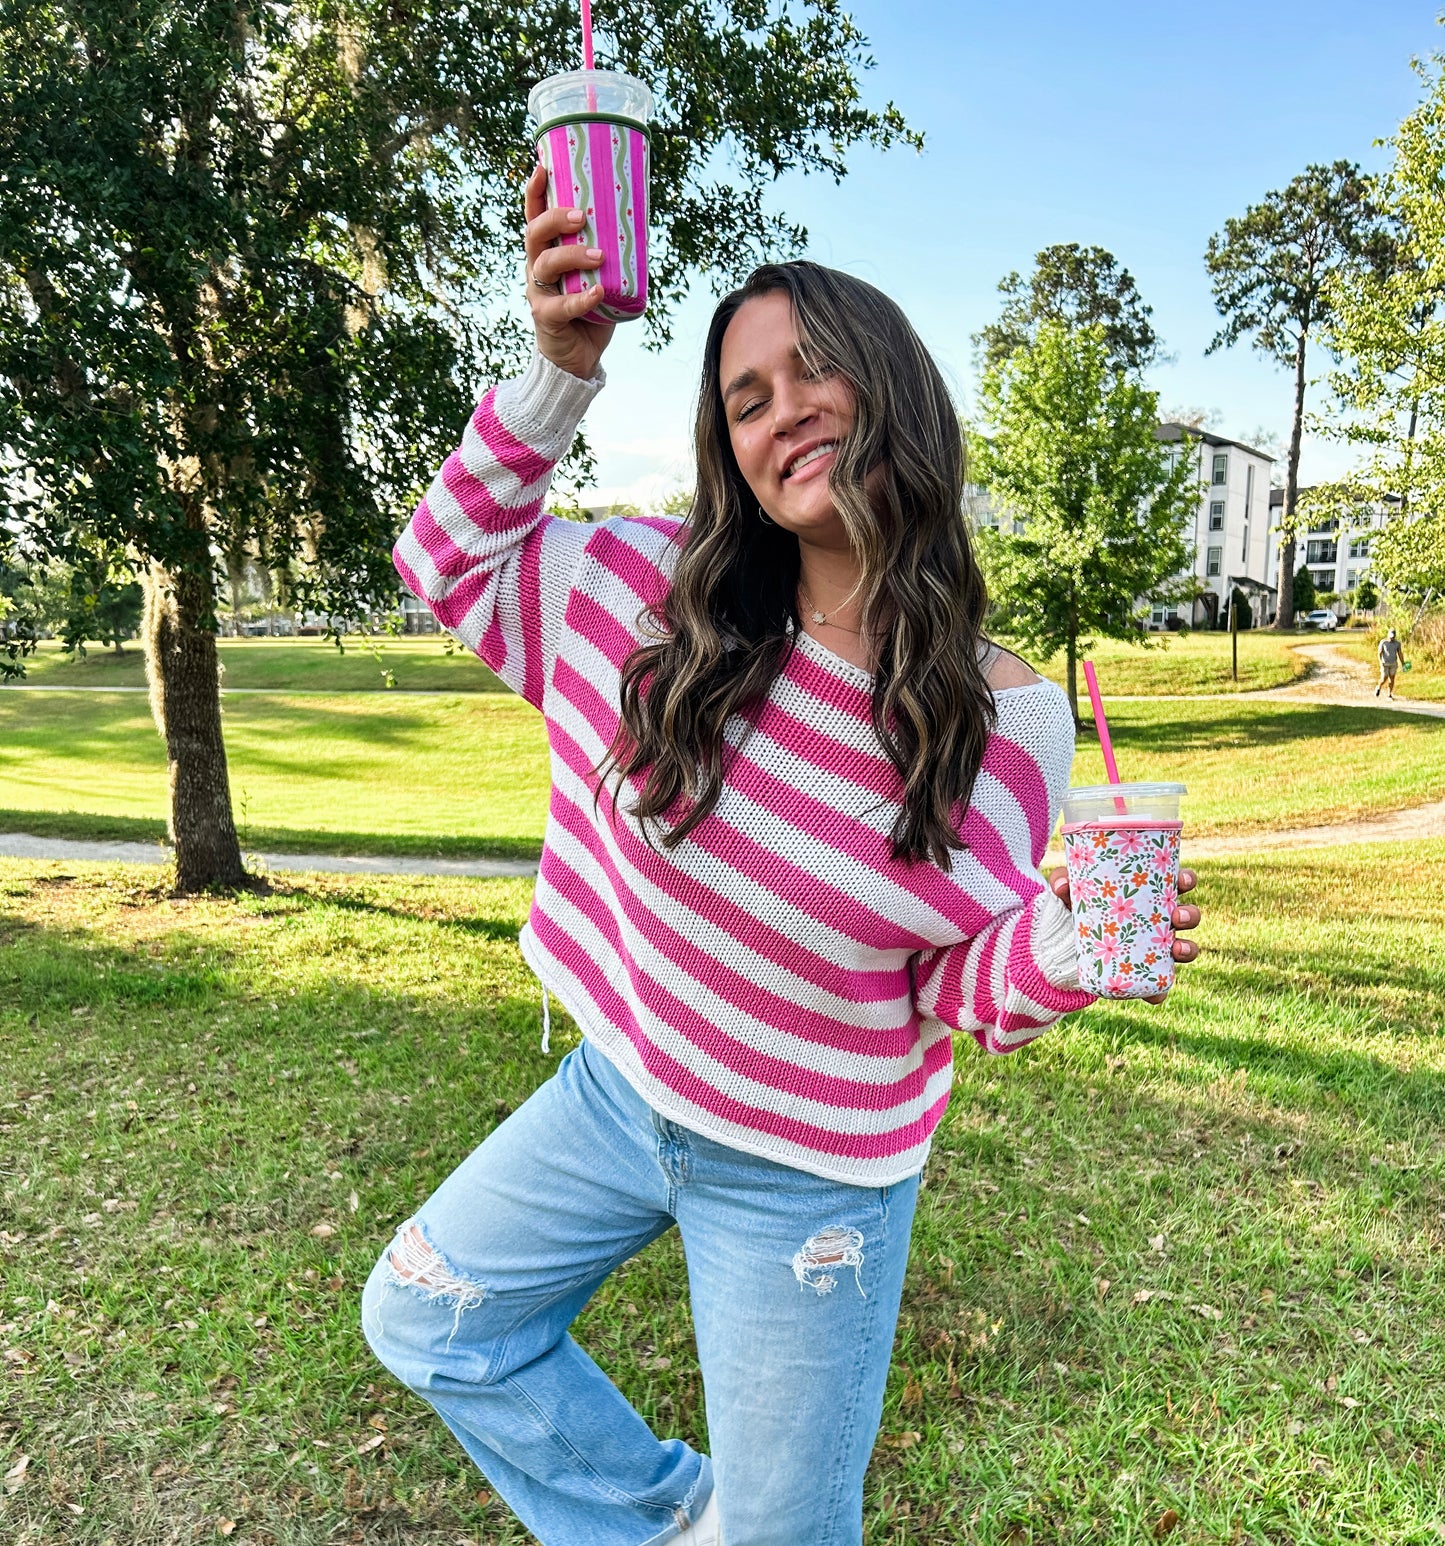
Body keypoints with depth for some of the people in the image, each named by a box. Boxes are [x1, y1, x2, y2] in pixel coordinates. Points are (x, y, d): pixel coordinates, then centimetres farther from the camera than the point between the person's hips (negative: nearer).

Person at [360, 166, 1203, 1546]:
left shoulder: (1007, 722, -17)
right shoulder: (662, 592, -13)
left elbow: (956, 983, -9)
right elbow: (451, 557, -1)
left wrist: (1066, 940, -31)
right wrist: (558, 371, -15)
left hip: (808, 1173, -3)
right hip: (618, 1093, 4)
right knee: (426, 1318, 21)